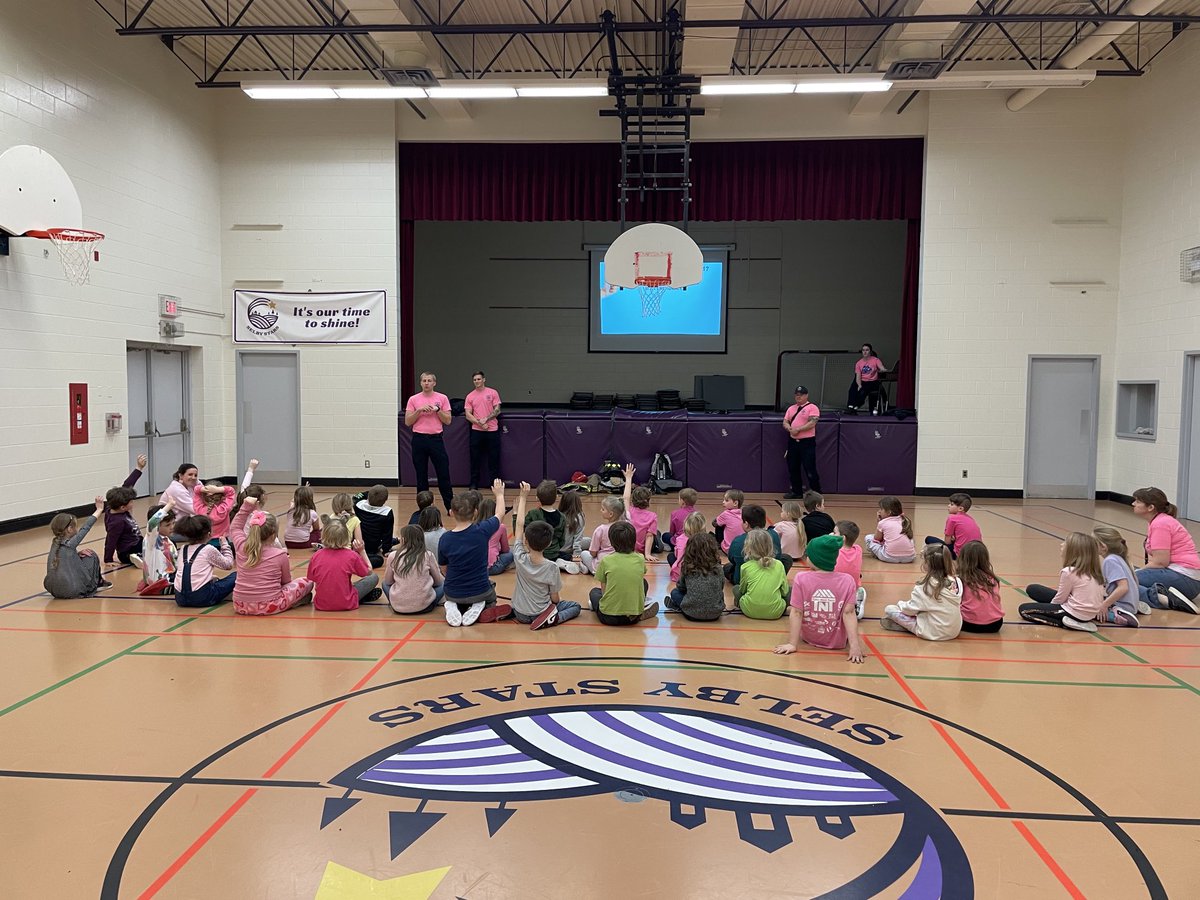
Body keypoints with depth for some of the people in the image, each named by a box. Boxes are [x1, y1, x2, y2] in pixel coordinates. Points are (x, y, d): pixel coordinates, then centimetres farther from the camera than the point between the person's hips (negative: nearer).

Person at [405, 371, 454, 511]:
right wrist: (419, 410, -11)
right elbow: (407, 422, 0)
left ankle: (450, 506, 7)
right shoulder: (413, 399, 4)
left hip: (436, 439, -1)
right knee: (421, 476, 6)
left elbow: (448, 421, 1)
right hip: (419, 440, 1)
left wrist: (437, 410, -11)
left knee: (443, 474, -1)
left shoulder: (442, 398, 3)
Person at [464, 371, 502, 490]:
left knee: (494, 458, 2)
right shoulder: (470, 396, 7)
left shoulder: (493, 393, 2)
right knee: (475, 459, 4)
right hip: (476, 431, 1)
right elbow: (468, 415, 1)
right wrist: (480, 423, -12)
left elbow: (497, 410, -2)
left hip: (492, 430, -1)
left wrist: (486, 419, -13)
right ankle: (474, 484, 12)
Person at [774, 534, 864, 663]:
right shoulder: (847, 580, -14)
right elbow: (848, 613, -18)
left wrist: (792, 644, -14)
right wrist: (854, 645, -19)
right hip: (838, 642, 0)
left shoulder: (801, 578, -15)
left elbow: (796, 613, -15)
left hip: (808, 638, 0)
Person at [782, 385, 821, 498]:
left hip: (807, 442, -6)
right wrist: (789, 428, -10)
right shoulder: (791, 408, 15)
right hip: (793, 441, 7)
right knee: (793, 468, 10)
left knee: (810, 469, -6)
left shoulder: (812, 407, -5)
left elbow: (812, 423, -16)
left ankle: (816, 493, 5)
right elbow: (785, 422, 11)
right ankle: (796, 492, 20)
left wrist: (798, 429, -18)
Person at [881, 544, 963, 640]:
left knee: (889, 609, -1)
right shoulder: (957, 582, -6)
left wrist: (900, 604, 14)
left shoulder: (924, 587, -19)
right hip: (954, 631, 6)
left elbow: (910, 609, -9)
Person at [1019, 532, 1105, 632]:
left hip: (1076, 613, -9)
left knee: (1023, 609, 2)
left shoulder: (1068, 572, -19)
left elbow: (1059, 599, -10)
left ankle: (1065, 622, -9)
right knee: (1032, 589, 15)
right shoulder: (1094, 570, 3)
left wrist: (1050, 609, 12)